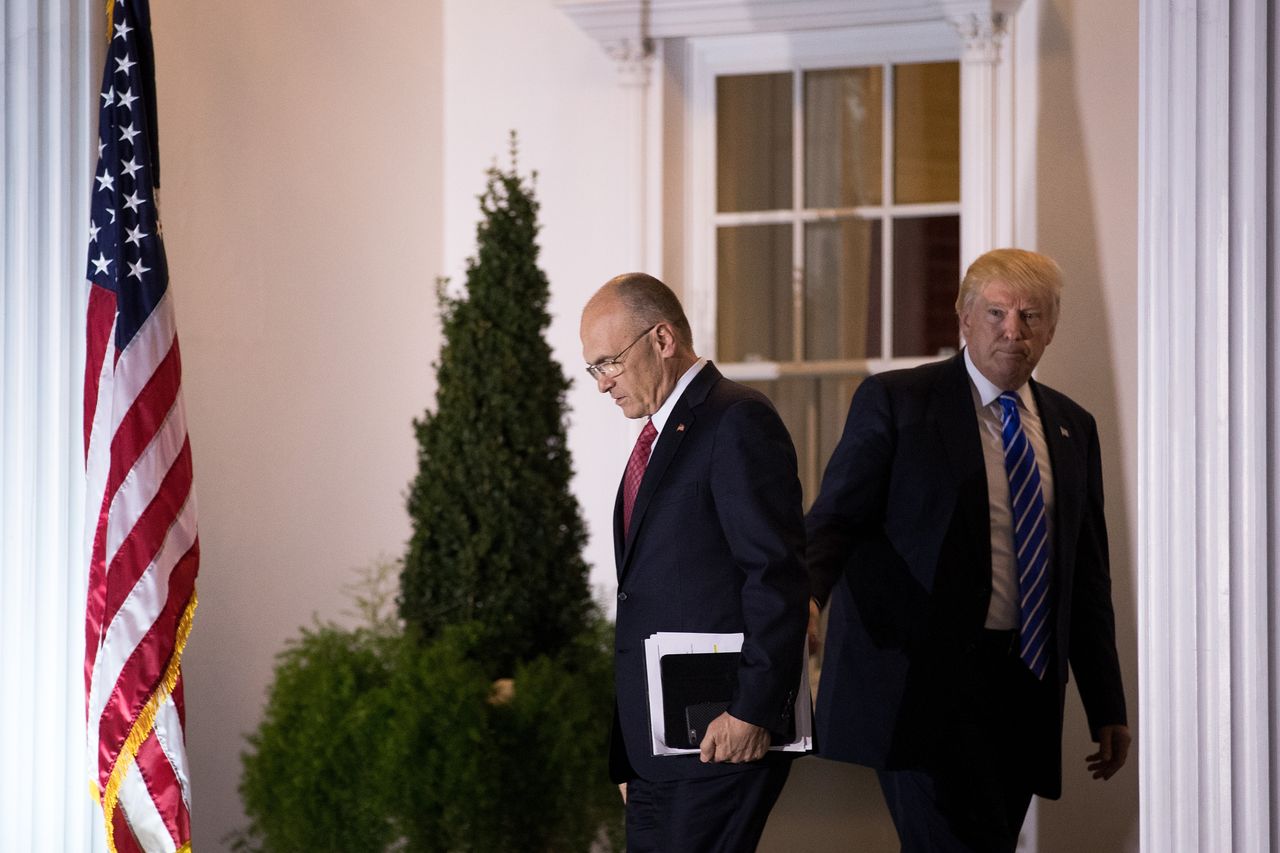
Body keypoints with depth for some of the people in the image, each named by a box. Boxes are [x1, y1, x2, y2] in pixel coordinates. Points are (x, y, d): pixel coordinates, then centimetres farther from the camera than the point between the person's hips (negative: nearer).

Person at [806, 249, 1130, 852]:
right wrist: (806, 595, -27)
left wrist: (1107, 709, 17)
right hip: (924, 683, -5)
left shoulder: (1073, 429, 16)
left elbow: (1089, 576, 19)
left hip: (1023, 690, 5)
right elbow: (835, 518, -5)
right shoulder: (893, 402, 1)